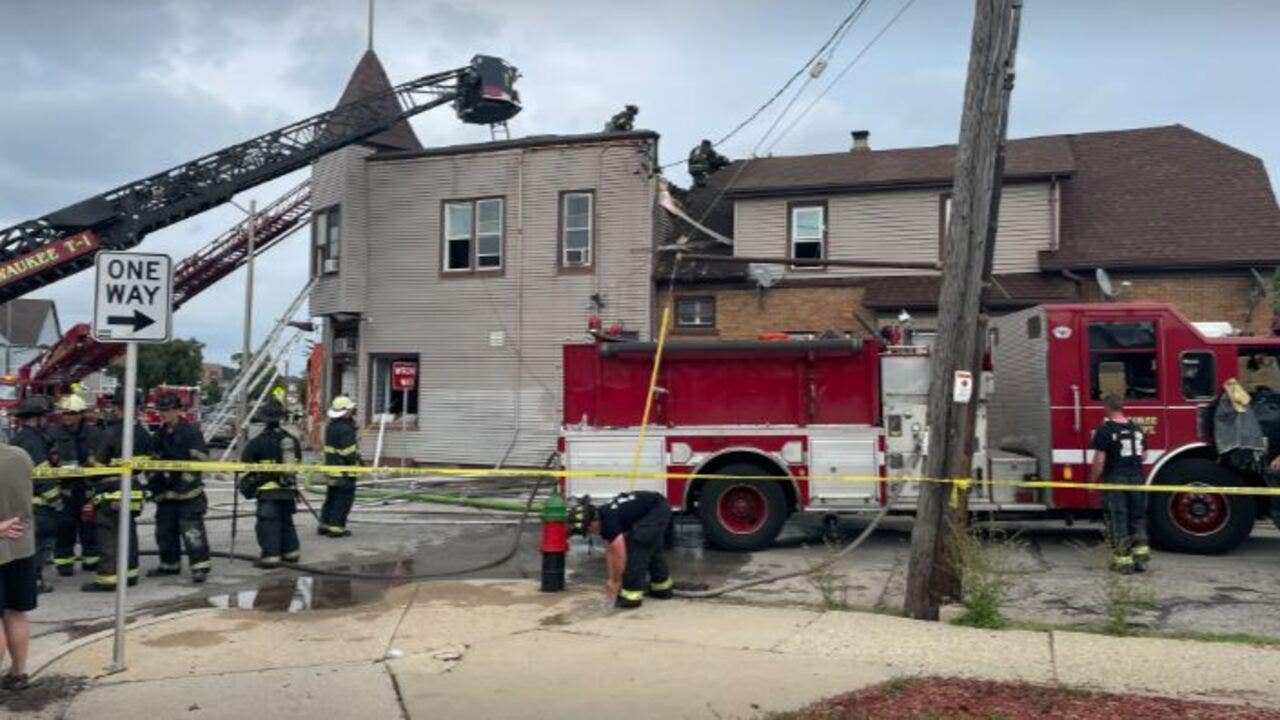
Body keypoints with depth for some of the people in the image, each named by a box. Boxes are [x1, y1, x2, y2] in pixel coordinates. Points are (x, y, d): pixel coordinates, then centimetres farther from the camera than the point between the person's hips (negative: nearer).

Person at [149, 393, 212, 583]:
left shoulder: (191, 432, -6)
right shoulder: (159, 435, 16)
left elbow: (200, 459, -12)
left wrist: (186, 478, -16)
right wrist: (153, 480, 12)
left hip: (188, 491, -8)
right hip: (165, 493, 8)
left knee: (192, 530, -11)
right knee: (165, 530, 13)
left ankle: (200, 566, -9)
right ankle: (170, 564, 26)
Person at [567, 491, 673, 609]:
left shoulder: (609, 521, -25)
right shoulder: (602, 519, 2)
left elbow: (620, 557, -21)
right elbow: (610, 551, 10)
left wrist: (615, 582, -8)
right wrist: (610, 579, 10)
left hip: (656, 510, -10)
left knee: (636, 550, -10)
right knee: (651, 548, 22)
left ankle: (632, 595, -7)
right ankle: (663, 587, 34)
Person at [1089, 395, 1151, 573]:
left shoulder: (1104, 431, -11)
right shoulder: (1136, 429, 8)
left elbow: (1099, 460, -13)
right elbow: (1142, 455, 16)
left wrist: (1093, 480, -2)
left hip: (1114, 479, -5)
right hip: (1136, 478, 5)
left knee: (1118, 520, 2)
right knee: (1138, 518, 15)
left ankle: (1123, 560, 4)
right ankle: (1141, 553, 12)